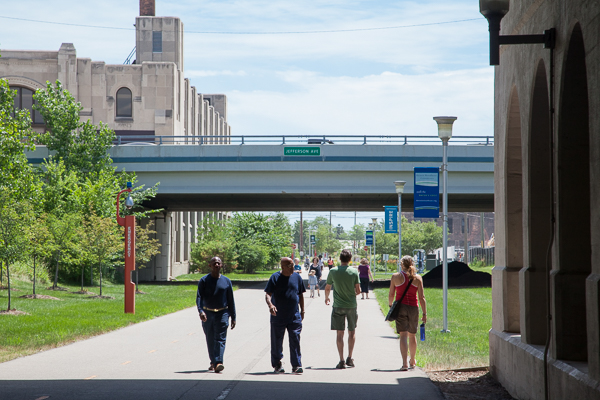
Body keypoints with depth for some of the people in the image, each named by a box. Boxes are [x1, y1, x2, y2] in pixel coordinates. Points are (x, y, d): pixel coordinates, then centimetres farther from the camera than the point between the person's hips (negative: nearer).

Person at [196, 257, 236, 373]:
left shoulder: (226, 281, 7)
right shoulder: (204, 280, 2)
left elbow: (231, 300, 11)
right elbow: (199, 297, -8)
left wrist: (233, 317, 8)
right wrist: (200, 311, -25)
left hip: (222, 314, 0)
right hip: (207, 314, 1)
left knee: (220, 338, -12)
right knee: (210, 340, 7)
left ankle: (218, 363, -22)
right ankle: (213, 362, 21)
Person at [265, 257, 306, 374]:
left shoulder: (297, 277, 7)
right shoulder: (275, 277, -4)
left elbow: (300, 294, 16)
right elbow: (268, 294, -9)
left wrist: (302, 310, 14)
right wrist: (270, 304, -28)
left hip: (294, 316, 2)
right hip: (278, 316, -2)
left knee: (295, 340, -5)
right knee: (277, 342, 7)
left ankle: (296, 365, -2)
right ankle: (277, 364, 22)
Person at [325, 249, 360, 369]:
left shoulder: (333, 271, -4)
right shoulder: (354, 272, -4)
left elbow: (327, 288, 7)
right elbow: (358, 290, -4)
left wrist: (326, 298, 28)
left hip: (338, 306, -1)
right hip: (352, 305, 1)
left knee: (340, 333, 2)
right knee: (352, 332, 15)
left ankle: (342, 361, -3)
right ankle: (349, 358, 15)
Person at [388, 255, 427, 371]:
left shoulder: (395, 277, -2)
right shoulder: (418, 278, 0)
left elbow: (391, 295, 3)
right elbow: (421, 297, -2)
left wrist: (390, 305, 22)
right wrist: (424, 314, 3)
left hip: (400, 307, -1)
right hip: (413, 308, 2)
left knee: (403, 335, -5)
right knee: (412, 335, 16)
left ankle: (404, 363, -19)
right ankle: (412, 362, 32)